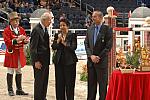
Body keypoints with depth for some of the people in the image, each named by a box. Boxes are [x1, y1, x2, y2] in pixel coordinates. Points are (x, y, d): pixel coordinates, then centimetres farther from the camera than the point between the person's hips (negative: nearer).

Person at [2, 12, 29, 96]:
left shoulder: (21, 29, 8)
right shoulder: (7, 30, -8)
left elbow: (25, 38, 13)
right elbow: (7, 42, -16)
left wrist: (26, 40, -11)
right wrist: (17, 40, -28)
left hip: (20, 53, 6)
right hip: (11, 53, -6)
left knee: (19, 71, 11)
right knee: (10, 72, -1)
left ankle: (19, 89, 18)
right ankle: (10, 90, 6)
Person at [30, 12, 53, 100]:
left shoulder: (45, 29, 11)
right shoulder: (36, 30, -16)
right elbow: (33, 47, -18)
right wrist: (36, 61, -19)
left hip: (45, 60, 9)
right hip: (39, 60, -9)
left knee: (45, 81, 14)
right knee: (39, 81, -2)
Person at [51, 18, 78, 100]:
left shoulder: (72, 35, -1)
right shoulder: (57, 35, 10)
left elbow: (74, 47, -10)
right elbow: (53, 47, 2)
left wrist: (64, 43, -13)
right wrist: (58, 40, -12)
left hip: (69, 61, -4)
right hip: (59, 60, 4)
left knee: (69, 82, 0)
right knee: (59, 82, 6)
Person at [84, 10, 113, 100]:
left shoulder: (107, 29, -6)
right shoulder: (90, 29, 10)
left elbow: (108, 46, -10)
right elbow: (86, 43, 9)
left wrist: (99, 57, -12)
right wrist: (91, 55, -6)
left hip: (102, 61, -5)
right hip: (91, 60, 5)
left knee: (102, 84, 2)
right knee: (91, 83, 10)